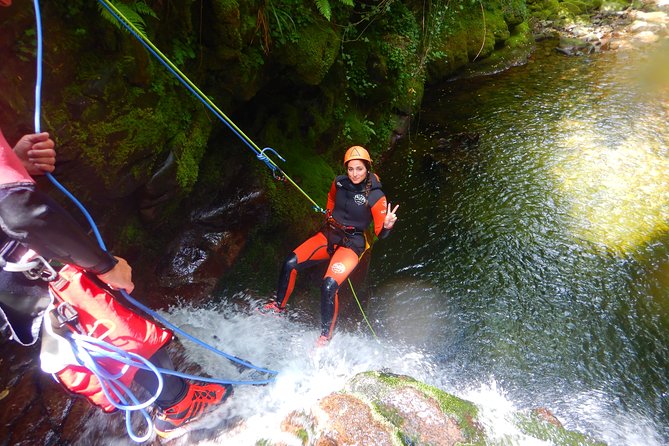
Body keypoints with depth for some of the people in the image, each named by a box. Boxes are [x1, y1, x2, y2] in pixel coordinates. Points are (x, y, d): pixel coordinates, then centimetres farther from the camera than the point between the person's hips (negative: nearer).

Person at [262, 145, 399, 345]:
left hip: (351, 244, -5)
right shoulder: (339, 183, -2)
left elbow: (380, 233, -13)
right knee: (290, 263, -4)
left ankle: (326, 336, -1)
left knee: (329, 286, -24)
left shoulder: (376, 197, -16)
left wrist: (387, 225, -33)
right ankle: (279, 306, 20)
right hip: (328, 235, 6)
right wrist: (329, 218, 13)